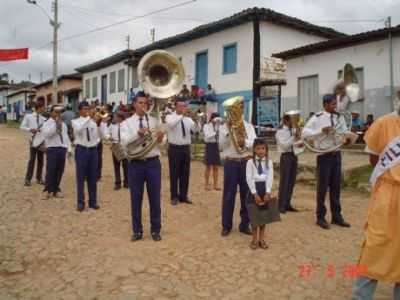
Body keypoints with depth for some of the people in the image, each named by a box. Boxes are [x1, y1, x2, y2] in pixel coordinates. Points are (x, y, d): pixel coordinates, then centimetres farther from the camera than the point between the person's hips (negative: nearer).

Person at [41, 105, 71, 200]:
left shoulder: (63, 124, 17)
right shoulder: (47, 123, -1)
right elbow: (47, 134, -19)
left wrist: (69, 149, 10)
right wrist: (55, 123, -17)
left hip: (62, 149, 5)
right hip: (52, 149, -5)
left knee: (59, 171, 8)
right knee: (50, 170, -6)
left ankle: (55, 190, 19)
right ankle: (47, 190, 5)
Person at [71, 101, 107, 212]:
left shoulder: (93, 121, 7)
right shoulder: (76, 121, 0)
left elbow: (102, 135, -3)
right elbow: (78, 129, -24)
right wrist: (88, 118, -20)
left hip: (93, 150, 3)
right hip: (81, 150, -3)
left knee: (93, 177, 8)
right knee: (81, 177, 1)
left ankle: (93, 201, 17)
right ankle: (80, 202, 10)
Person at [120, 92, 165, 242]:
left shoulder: (154, 120, 5)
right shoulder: (127, 122, 3)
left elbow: (161, 142, -3)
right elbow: (124, 141, -13)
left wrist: (161, 137, -26)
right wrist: (137, 133, -29)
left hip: (153, 162, 0)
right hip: (135, 164, 0)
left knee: (155, 197, 6)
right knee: (136, 198, 8)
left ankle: (155, 230, 21)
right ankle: (137, 230, 23)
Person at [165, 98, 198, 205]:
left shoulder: (188, 119, 9)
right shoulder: (170, 117, -3)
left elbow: (195, 130, -4)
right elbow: (171, 124, -26)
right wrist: (182, 115, -27)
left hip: (186, 148, 5)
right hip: (174, 148, -4)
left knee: (185, 173, 9)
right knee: (174, 173, 2)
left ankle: (183, 196, 21)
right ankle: (174, 197, 13)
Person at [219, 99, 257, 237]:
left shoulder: (249, 126, 8)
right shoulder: (224, 126, 4)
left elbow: (254, 143, -5)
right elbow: (221, 145, -8)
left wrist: (245, 142, -25)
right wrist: (228, 131, -16)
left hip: (246, 162, 2)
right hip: (231, 163, -2)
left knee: (246, 194, 7)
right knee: (228, 195, 3)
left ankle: (244, 224, 20)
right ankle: (226, 225, 15)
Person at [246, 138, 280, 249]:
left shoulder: (269, 162, 2)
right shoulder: (250, 162, -5)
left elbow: (270, 178, -5)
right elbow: (249, 178, -10)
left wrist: (268, 192, -15)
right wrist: (255, 193, -16)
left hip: (265, 189, 3)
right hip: (254, 189, -2)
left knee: (265, 215, 9)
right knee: (254, 216, 3)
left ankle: (261, 239, 22)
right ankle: (254, 239, 17)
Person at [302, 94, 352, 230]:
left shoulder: (339, 117, 6)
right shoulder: (317, 118, -9)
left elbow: (345, 132, 5)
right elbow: (304, 133, -13)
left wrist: (348, 137, -17)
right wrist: (321, 130, -23)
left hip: (336, 154, 5)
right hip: (324, 155, -5)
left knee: (336, 186, 13)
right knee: (322, 187, 3)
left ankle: (336, 216, 25)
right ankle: (321, 217, 17)